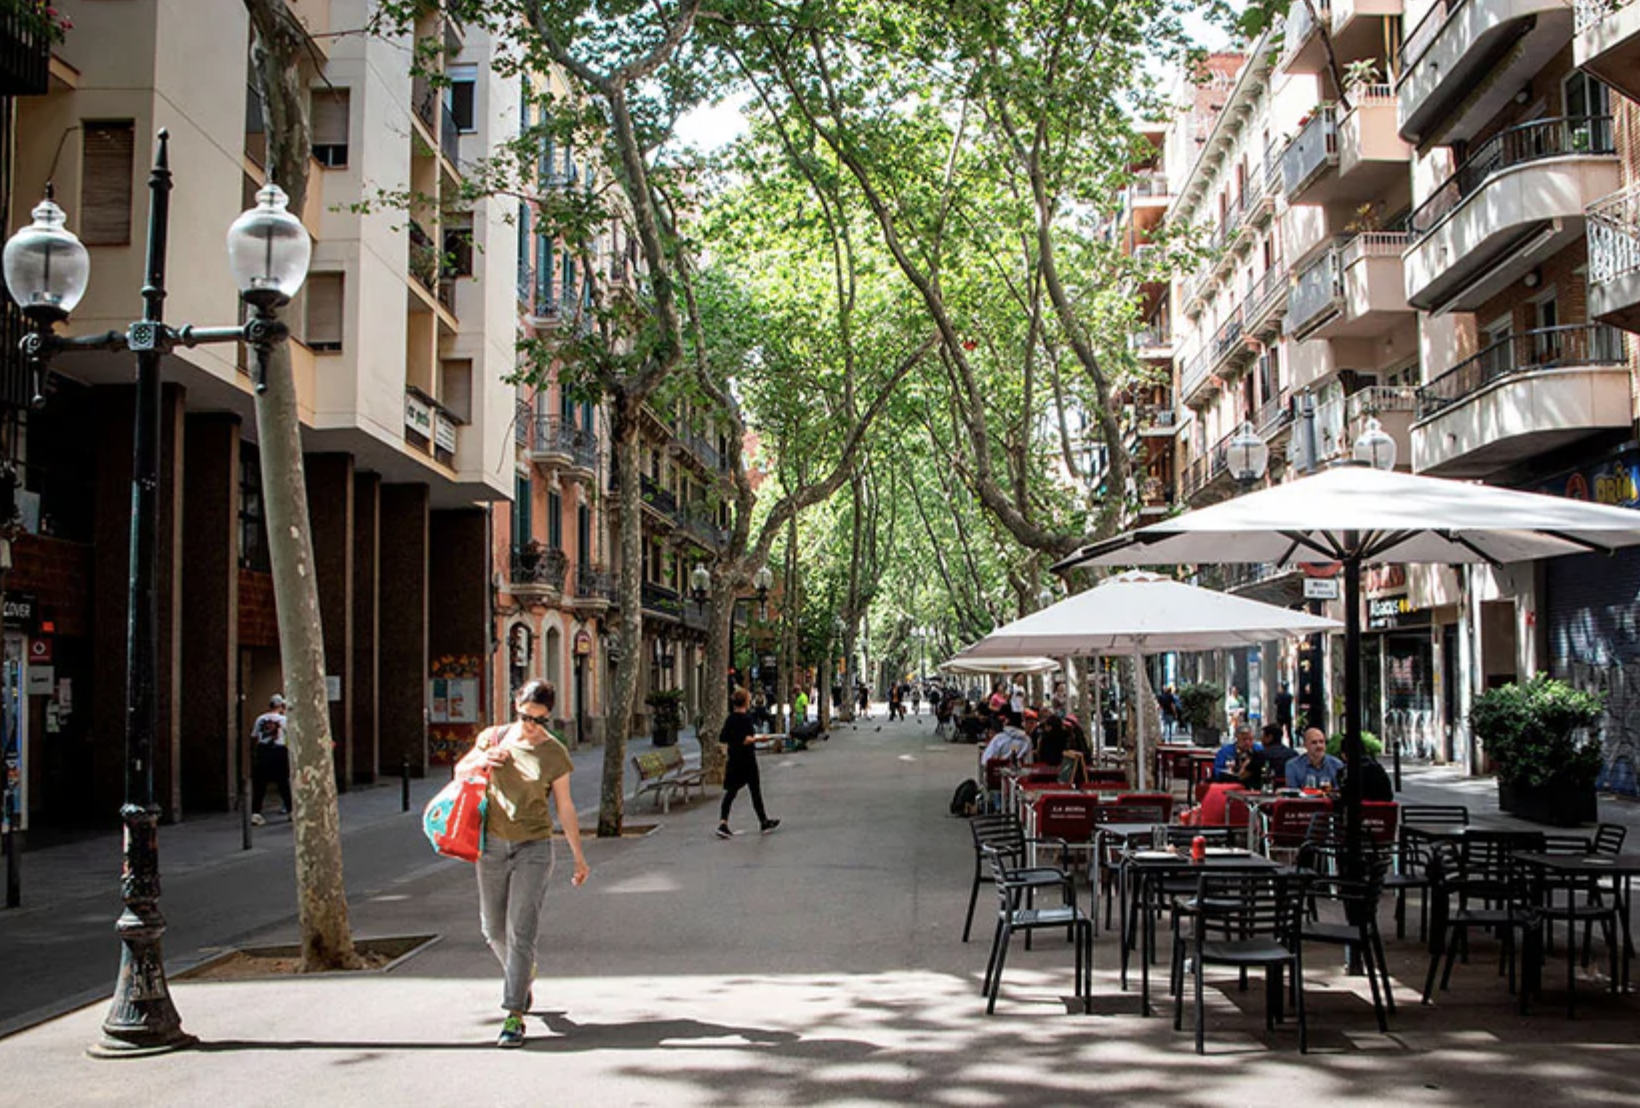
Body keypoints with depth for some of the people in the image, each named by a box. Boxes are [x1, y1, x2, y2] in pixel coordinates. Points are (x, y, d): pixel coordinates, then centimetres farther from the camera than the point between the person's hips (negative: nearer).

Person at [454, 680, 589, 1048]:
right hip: (492, 844, 4)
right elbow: (459, 770, 16)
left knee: (520, 930, -10)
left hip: (533, 848, -3)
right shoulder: (494, 738, 2)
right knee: (493, 928, 14)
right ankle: (523, 974, 43)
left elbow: (564, 807, 3)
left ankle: (514, 1014, -6)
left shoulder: (554, 754, -4)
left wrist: (578, 856, 5)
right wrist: (480, 761, -7)